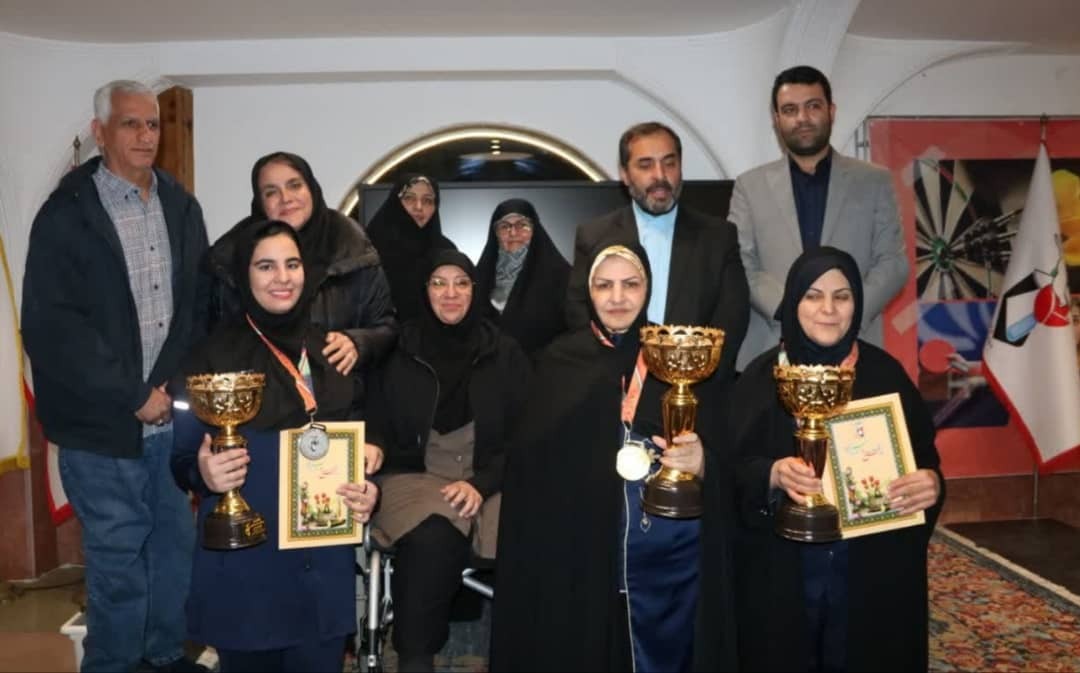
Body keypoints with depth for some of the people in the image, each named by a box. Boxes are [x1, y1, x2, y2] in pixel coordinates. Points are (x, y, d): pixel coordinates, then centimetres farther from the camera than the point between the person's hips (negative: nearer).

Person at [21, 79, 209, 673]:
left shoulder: (181, 207, 8)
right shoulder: (66, 214, -7)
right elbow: (49, 328, -13)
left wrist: (173, 382, -3)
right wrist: (133, 396, -13)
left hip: (176, 413, 5)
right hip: (104, 424, -4)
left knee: (175, 542, 15)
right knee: (117, 556, 7)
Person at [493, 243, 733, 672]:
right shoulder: (561, 360, 3)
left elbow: (718, 452, 3)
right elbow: (533, 461, 0)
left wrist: (699, 462, -18)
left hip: (674, 548, 1)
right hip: (586, 548, -1)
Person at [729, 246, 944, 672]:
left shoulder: (885, 373, 0)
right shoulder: (762, 376, -2)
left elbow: (924, 457, 3)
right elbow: (735, 468, -5)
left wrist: (931, 484, -19)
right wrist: (773, 475, -24)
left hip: (872, 567, 1)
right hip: (781, 567, 0)